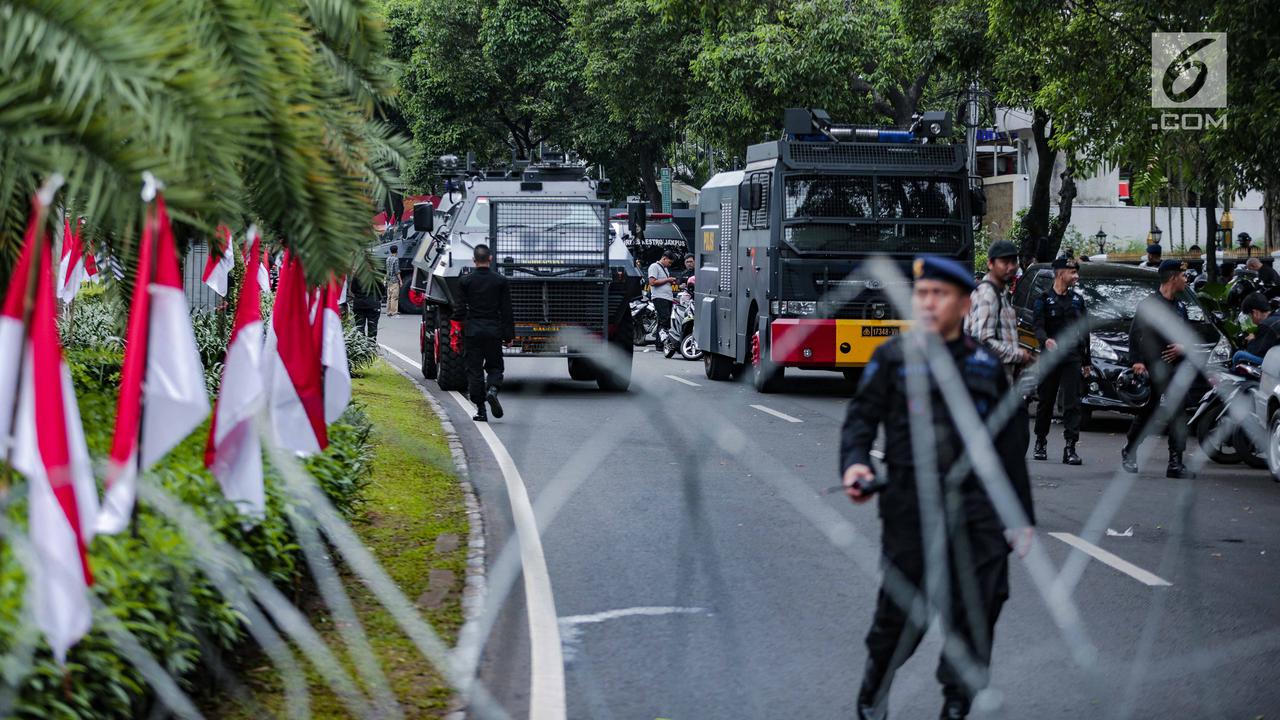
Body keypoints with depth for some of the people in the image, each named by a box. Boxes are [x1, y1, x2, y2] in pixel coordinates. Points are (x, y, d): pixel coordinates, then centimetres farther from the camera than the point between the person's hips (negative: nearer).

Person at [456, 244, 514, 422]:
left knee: (474, 369, 6)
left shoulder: (465, 281, -3)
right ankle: (492, 389, -17)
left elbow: (460, 309, -3)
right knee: (494, 366, 14)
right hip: (494, 331, 1)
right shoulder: (500, 281, -1)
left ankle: (481, 410, 3)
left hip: (472, 331, -1)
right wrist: (509, 335, 6)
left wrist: (454, 329, 7)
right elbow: (506, 311, 0)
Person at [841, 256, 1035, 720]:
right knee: (903, 608, -1)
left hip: (977, 505, 3)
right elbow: (861, 416, 3)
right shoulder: (894, 357, 6)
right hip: (910, 503, -3)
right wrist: (854, 463, -18)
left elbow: (1009, 446, 17)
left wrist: (1022, 516, 15)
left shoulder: (986, 365, 14)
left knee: (978, 606, -3)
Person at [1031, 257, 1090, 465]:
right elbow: (1038, 327, -12)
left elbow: (1084, 331, 19)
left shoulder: (1077, 299, 14)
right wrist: (1046, 340, -35)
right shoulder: (1044, 299, 1)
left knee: (1072, 403, -8)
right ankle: (1040, 443, 22)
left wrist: (1086, 360, 18)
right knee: (1045, 402, 7)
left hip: (1072, 358, 2)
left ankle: (1070, 448, -11)